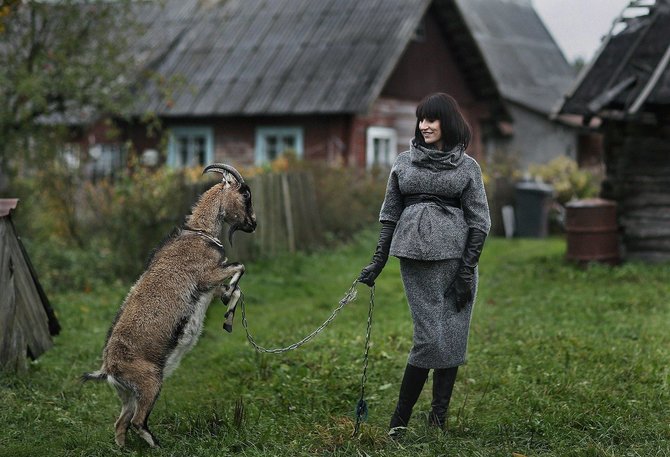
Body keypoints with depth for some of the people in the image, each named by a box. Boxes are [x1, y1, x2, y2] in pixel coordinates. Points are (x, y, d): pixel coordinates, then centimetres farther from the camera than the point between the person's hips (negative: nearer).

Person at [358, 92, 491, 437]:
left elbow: (479, 222, 3)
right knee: (430, 336, -9)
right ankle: (399, 420, 0)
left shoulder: (467, 167, 6)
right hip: (415, 253, 0)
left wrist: (467, 270, -4)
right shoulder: (404, 162, 11)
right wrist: (377, 262, 9)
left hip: (455, 255, 0)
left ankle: (438, 420, 12)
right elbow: (390, 215, 14)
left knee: (453, 337, 1)